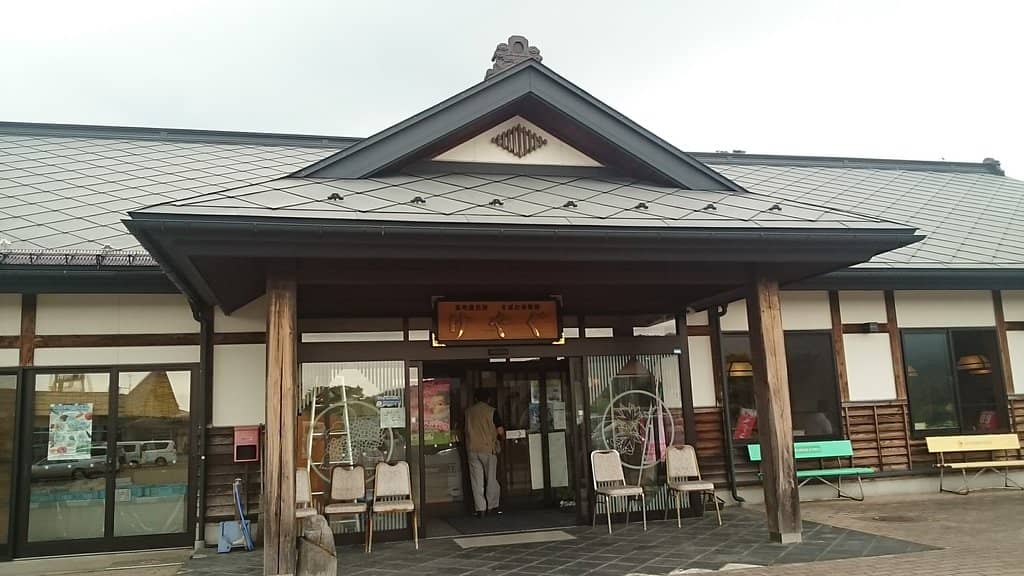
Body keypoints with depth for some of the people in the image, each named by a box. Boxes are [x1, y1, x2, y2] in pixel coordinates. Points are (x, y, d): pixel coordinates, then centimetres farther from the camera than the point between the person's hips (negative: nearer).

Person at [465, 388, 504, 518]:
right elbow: (500, 431, -7)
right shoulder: (491, 411, -5)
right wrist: (496, 435, 14)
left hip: (472, 450, 3)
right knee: (491, 479, 9)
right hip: (488, 449, -3)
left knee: (476, 481, 5)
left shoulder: (468, 411, 5)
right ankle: (492, 507, 15)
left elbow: (466, 430, 13)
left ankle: (480, 509, 5)